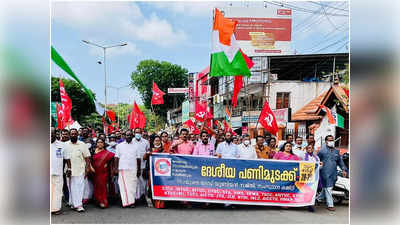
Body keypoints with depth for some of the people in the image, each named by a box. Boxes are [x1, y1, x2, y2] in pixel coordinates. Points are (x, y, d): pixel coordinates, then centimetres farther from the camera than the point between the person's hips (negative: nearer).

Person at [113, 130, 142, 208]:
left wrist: (139, 170, 7)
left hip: (133, 169, 1)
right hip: (123, 169, -1)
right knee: (124, 186, -6)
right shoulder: (120, 145, 9)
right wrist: (116, 168, -4)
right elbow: (116, 157, 5)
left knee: (132, 186, -1)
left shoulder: (135, 146, 12)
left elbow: (138, 158, 11)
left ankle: (132, 202, 5)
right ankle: (127, 202, -4)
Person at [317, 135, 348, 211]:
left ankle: (319, 198, 32)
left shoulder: (336, 151, 15)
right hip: (325, 173, -6)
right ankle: (330, 205, 3)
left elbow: (340, 161, 22)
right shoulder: (322, 151, -4)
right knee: (328, 188, -4)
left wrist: (344, 169, 17)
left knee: (326, 188, 12)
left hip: (333, 173, 6)